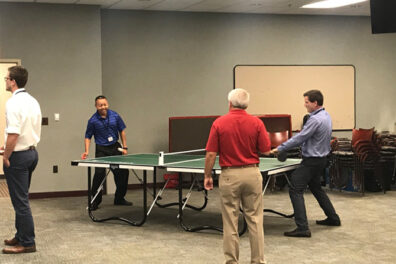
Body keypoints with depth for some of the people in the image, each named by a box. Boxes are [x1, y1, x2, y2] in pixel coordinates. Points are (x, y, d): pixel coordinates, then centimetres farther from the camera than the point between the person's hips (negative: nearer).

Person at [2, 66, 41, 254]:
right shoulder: (33, 101, 10)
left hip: (18, 156, -9)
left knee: (20, 201, -2)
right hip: (32, 152, 9)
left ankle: (27, 243, 4)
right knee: (21, 199, 19)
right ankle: (21, 236, 29)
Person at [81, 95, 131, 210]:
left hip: (115, 148, 4)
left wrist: (125, 147, 4)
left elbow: (122, 131, 8)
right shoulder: (93, 120, -9)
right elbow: (88, 137, -2)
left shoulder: (115, 116, -2)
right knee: (99, 173, -18)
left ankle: (119, 198, 24)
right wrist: (87, 151, -14)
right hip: (101, 150, -4)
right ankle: (95, 201, -4)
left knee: (123, 172, 5)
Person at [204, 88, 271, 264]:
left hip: (229, 175, -1)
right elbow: (266, 150, -1)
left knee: (230, 222, 7)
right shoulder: (256, 123, -3)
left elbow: (211, 154, -6)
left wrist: (207, 176, 5)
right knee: (255, 220, 8)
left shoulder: (219, 123, -6)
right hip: (252, 174, 1)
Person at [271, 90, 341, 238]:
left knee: (295, 190, -10)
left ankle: (302, 228, -15)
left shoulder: (315, 119, -22)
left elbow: (299, 138, -21)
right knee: (316, 188, 26)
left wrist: (280, 148, -14)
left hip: (312, 161, -10)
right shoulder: (326, 116, 10)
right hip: (321, 158, 10)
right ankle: (333, 218, 34)